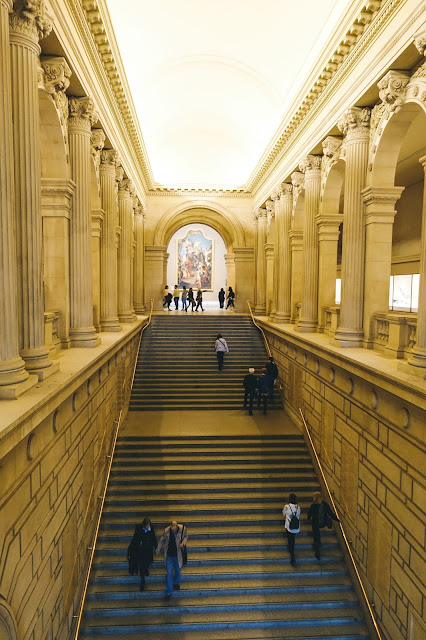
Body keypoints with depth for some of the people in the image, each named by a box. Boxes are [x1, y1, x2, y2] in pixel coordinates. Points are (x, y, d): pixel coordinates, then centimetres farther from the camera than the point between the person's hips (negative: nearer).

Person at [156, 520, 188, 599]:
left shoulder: (183, 529, -22)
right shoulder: (167, 531, -20)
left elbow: (186, 536, 0)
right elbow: (162, 540, 0)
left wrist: (183, 542, -21)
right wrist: (158, 551, 11)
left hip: (178, 556, 1)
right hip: (169, 556, -1)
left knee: (178, 571, 21)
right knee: (169, 573, 2)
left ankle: (176, 583, 52)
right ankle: (169, 592, 20)